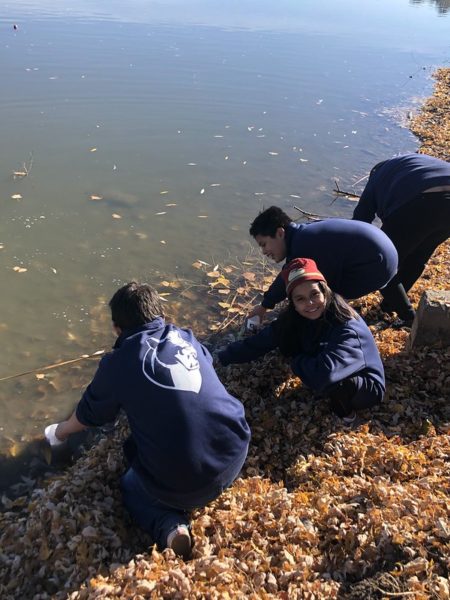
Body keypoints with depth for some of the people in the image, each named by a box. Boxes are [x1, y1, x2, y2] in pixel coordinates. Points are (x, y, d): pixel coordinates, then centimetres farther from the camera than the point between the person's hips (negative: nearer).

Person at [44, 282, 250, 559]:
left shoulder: (116, 364, -5)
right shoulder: (186, 337, 6)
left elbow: (89, 415, 13)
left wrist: (60, 431, 36)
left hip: (184, 483, -4)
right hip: (236, 451, 5)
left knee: (131, 486, 28)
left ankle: (171, 527, 2)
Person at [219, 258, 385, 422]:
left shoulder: (347, 327, -34)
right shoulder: (295, 317, -15)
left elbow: (325, 374, -45)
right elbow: (262, 340, -9)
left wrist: (296, 361, -26)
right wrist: (221, 357, -11)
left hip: (368, 387, -6)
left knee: (329, 380, -37)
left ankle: (345, 408, -2)